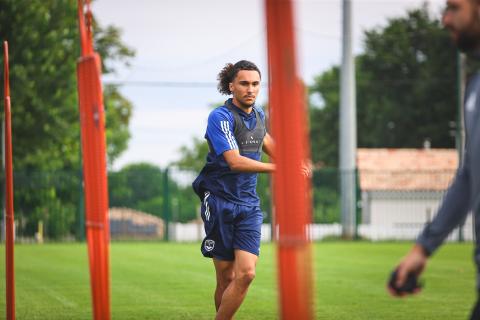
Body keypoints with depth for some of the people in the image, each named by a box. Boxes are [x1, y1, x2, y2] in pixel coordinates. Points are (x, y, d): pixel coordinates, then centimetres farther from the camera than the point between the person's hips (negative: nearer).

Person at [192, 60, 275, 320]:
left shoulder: (259, 115, 10)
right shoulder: (220, 117, -12)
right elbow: (235, 161, -23)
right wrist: (277, 169, -23)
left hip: (249, 205, 5)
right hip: (220, 203, -5)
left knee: (246, 273, -12)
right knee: (226, 278, -1)